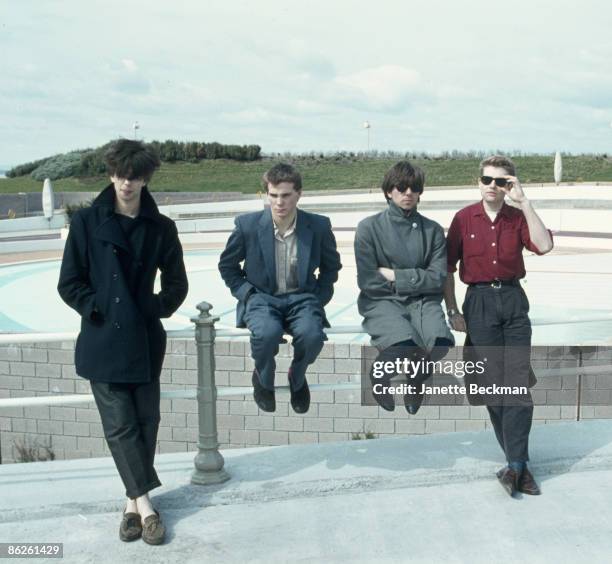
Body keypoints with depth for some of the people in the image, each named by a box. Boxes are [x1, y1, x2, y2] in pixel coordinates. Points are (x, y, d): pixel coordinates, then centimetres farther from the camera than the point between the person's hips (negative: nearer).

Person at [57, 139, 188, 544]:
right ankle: (145, 505, 4)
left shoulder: (161, 228, 3)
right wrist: (97, 310, -9)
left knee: (146, 422, 6)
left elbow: (177, 283, 11)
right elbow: (69, 284, 0)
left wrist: (158, 308, -3)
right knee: (120, 425, -3)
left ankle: (133, 501, 20)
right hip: (102, 341, -2)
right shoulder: (87, 221, -1)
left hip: (145, 340, 2)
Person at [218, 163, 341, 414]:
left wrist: (318, 298, 2)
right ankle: (264, 380, 1)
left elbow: (331, 267, 15)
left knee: (312, 335, -32)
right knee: (267, 333, -35)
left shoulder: (319, 226, -3)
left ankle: (297, 377, 4)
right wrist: (247, 294, -2)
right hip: (261, 299, -1)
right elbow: (227, 265, 10)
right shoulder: (247, 224, -6)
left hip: (301, 298, 1)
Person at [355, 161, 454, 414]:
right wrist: (414, 280, -2)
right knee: (405, 344, -34)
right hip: (381, 302, -3)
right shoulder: (369, 227, -1)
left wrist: (394, 276, -8)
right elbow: (368, 282, -7)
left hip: (423, 301, 3)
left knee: (441, 342, -29)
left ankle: (417, 378, 9)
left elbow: (437, 279, -2)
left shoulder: (432, 230, 7)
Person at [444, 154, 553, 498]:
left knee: (519, 383, -7)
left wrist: (525, 203, -14)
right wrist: (452, 311, 0)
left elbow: (544, 246, -14)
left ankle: (516, 465, -4)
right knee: (493, 383, 0)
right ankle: (520, 463, 11)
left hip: (513, 300, 1)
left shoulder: (517, 218, 5)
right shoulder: (464, 218, 0)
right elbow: (448, 268, 4)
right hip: (480, 302, -1)